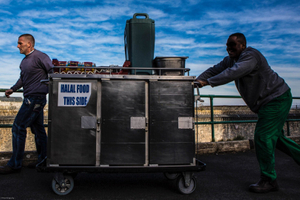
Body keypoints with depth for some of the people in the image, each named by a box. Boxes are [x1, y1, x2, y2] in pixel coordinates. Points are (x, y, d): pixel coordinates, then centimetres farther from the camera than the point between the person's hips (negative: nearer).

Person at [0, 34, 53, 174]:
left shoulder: (39, 57, -11)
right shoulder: (24, 61, 17)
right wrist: (13, 89, 13)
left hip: (35, 98, -9)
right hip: (30, 98, 9)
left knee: (18, 128, -6)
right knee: (38, 129, 12)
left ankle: (15, 165, 3)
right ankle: (43, 161, 21)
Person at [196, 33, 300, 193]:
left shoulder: (250, 56, -21)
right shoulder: (230, 60, 9)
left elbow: (232, 73, -35)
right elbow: (214, 70, 5)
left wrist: (207, 82, -35)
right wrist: (197, 80, -10)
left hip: (277, 99, -10)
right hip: (267, 102, 10)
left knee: (263, 137, -13)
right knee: (274, 137, 17)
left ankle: (268, 180, -4)